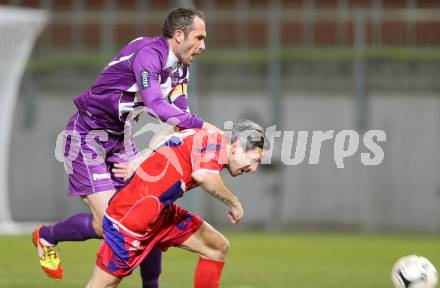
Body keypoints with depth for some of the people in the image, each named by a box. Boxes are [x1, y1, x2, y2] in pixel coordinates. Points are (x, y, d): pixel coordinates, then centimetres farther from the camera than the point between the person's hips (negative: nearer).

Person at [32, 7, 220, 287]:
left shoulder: (179, 69, 4)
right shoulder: (148, 53, -25)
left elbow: (180, 116, -4)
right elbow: (156, 105, -39)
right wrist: (202, 125, -40)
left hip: (119, 138, 9)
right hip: (87, 136, -9)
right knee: (108, 222, -14)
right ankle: (46, 237, 13)